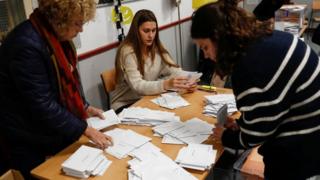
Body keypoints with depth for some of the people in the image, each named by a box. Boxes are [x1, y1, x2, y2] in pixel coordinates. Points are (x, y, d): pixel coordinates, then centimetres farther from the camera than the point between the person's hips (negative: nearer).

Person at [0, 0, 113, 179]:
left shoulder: (57, 35, -1)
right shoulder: (26, 44, -29)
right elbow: (43, 105, -28)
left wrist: (84, 107, 2)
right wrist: (85, 129, -24)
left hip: (59, 130, 8)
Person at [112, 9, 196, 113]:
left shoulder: (156, 48, 0)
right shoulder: (127, 51, -19)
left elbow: (174, 70, -5)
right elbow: (137, 86, -29)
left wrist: (186, 82, -27)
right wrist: (166, 84, -44)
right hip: (125, 105, -6)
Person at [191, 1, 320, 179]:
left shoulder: (250, 66, -29)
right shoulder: (269, 38, -1)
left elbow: (256, 134, -19)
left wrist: (226, 137, -2)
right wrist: (241, 124, 8)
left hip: (300, 147, -8)